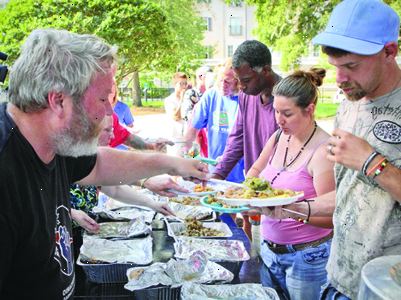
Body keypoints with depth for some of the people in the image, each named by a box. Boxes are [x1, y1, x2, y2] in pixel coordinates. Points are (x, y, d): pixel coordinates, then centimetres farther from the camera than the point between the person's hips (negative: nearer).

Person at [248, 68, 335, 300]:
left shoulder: (323, 151, -20)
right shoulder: (280, 137, 0)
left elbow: (330, 218, -20)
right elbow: (255, 170, 16)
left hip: (306, 257, -6)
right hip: (269, 250, 7)